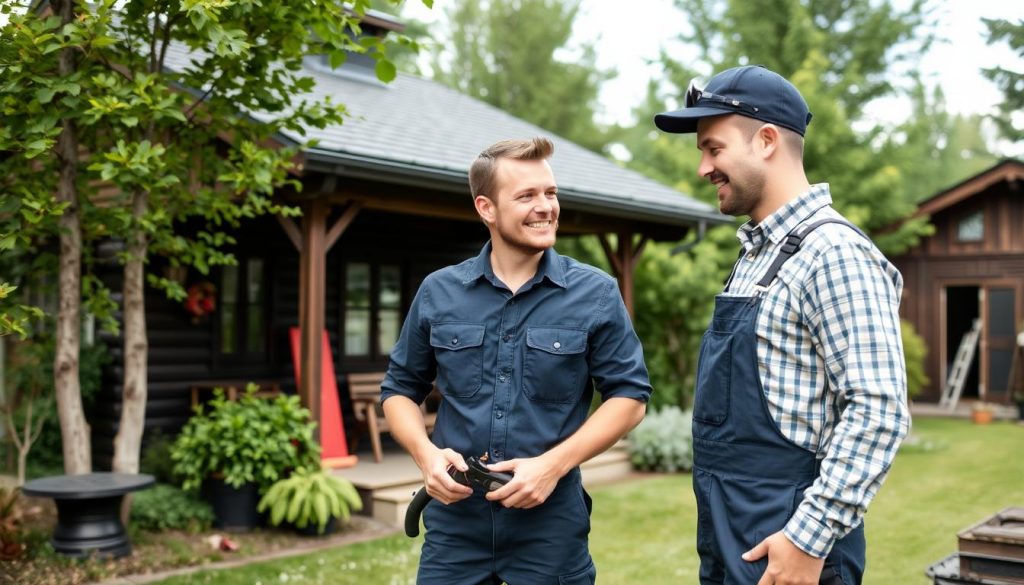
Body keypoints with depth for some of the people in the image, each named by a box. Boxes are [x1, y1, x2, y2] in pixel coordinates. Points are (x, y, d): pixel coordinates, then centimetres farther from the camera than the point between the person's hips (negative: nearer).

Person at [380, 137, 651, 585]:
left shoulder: (596, 293, -3)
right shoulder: (438, 292, 3)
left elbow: (629, 395, -2)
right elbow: (400, 389, 11)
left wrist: (554, 464, -13)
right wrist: (427, 454, -8)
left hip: (552, 525, -1)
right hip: (454, 521, 2)